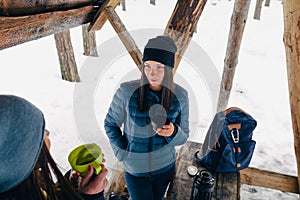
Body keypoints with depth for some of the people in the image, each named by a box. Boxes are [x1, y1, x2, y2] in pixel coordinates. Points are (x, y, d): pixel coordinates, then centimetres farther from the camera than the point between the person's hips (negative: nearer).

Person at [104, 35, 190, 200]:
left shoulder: (180, 95, -13)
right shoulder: (127, 91, -19)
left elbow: (183, 137, -4)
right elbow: (110, 124, -4)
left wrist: (173, 132, -26)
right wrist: (122, 153, -9)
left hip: (165, 167, 3)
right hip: (135, 169, -2)